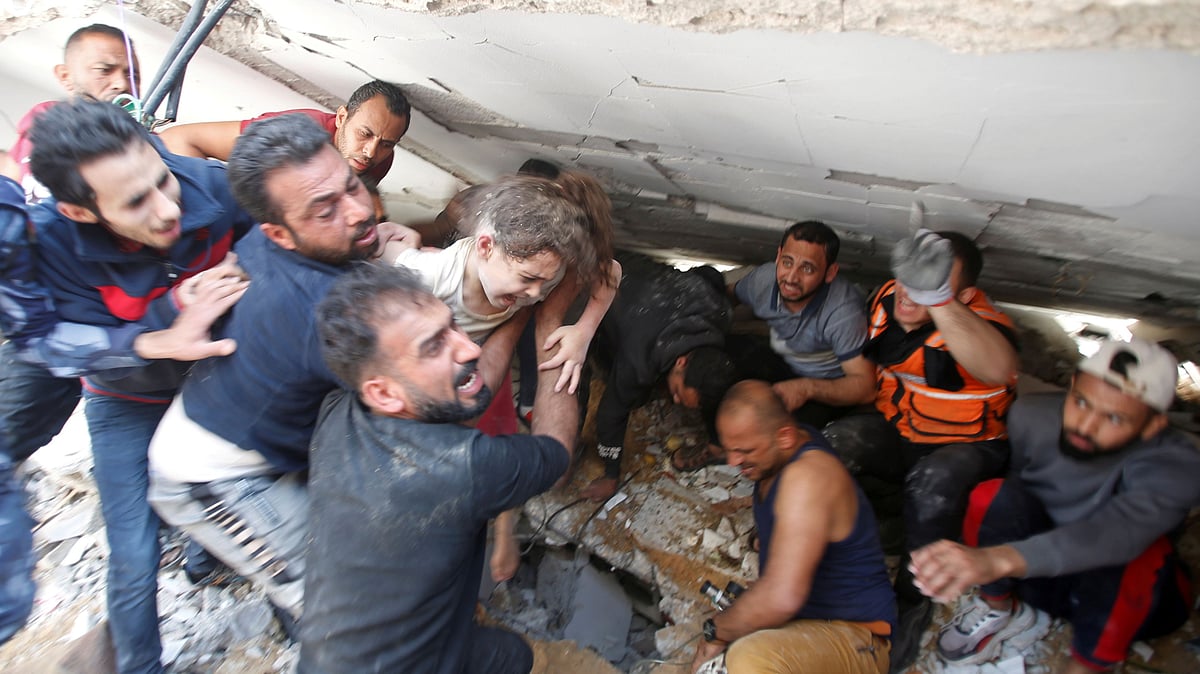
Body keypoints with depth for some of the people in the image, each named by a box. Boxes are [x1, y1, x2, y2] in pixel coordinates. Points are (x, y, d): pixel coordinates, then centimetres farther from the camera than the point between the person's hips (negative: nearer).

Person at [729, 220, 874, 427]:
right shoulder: (763, 278, -19)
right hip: (783, 363, 5)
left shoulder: (843, 311, -33)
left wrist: (807, 388, -46)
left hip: (831, 385, -5)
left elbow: (866, 386, -29)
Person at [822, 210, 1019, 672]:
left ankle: (912, 602, -9)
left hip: (967, 447, -4)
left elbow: (999, 369, -54)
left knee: (935, 481, -35)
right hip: (897, 432, 5)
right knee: (836, 440, -24)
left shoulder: (978, 322, -27)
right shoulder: (886, 298, -10)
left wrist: (937, 300, -68)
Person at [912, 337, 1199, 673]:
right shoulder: (1031, 416, -18)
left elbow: (1118, 530, -49)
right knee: (993, 496, -29)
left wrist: (998, 558, -65)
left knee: (1137, 550, -37)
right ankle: (999, 609, -2)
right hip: (1037, 573, 2)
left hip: (1127, 597, -2)